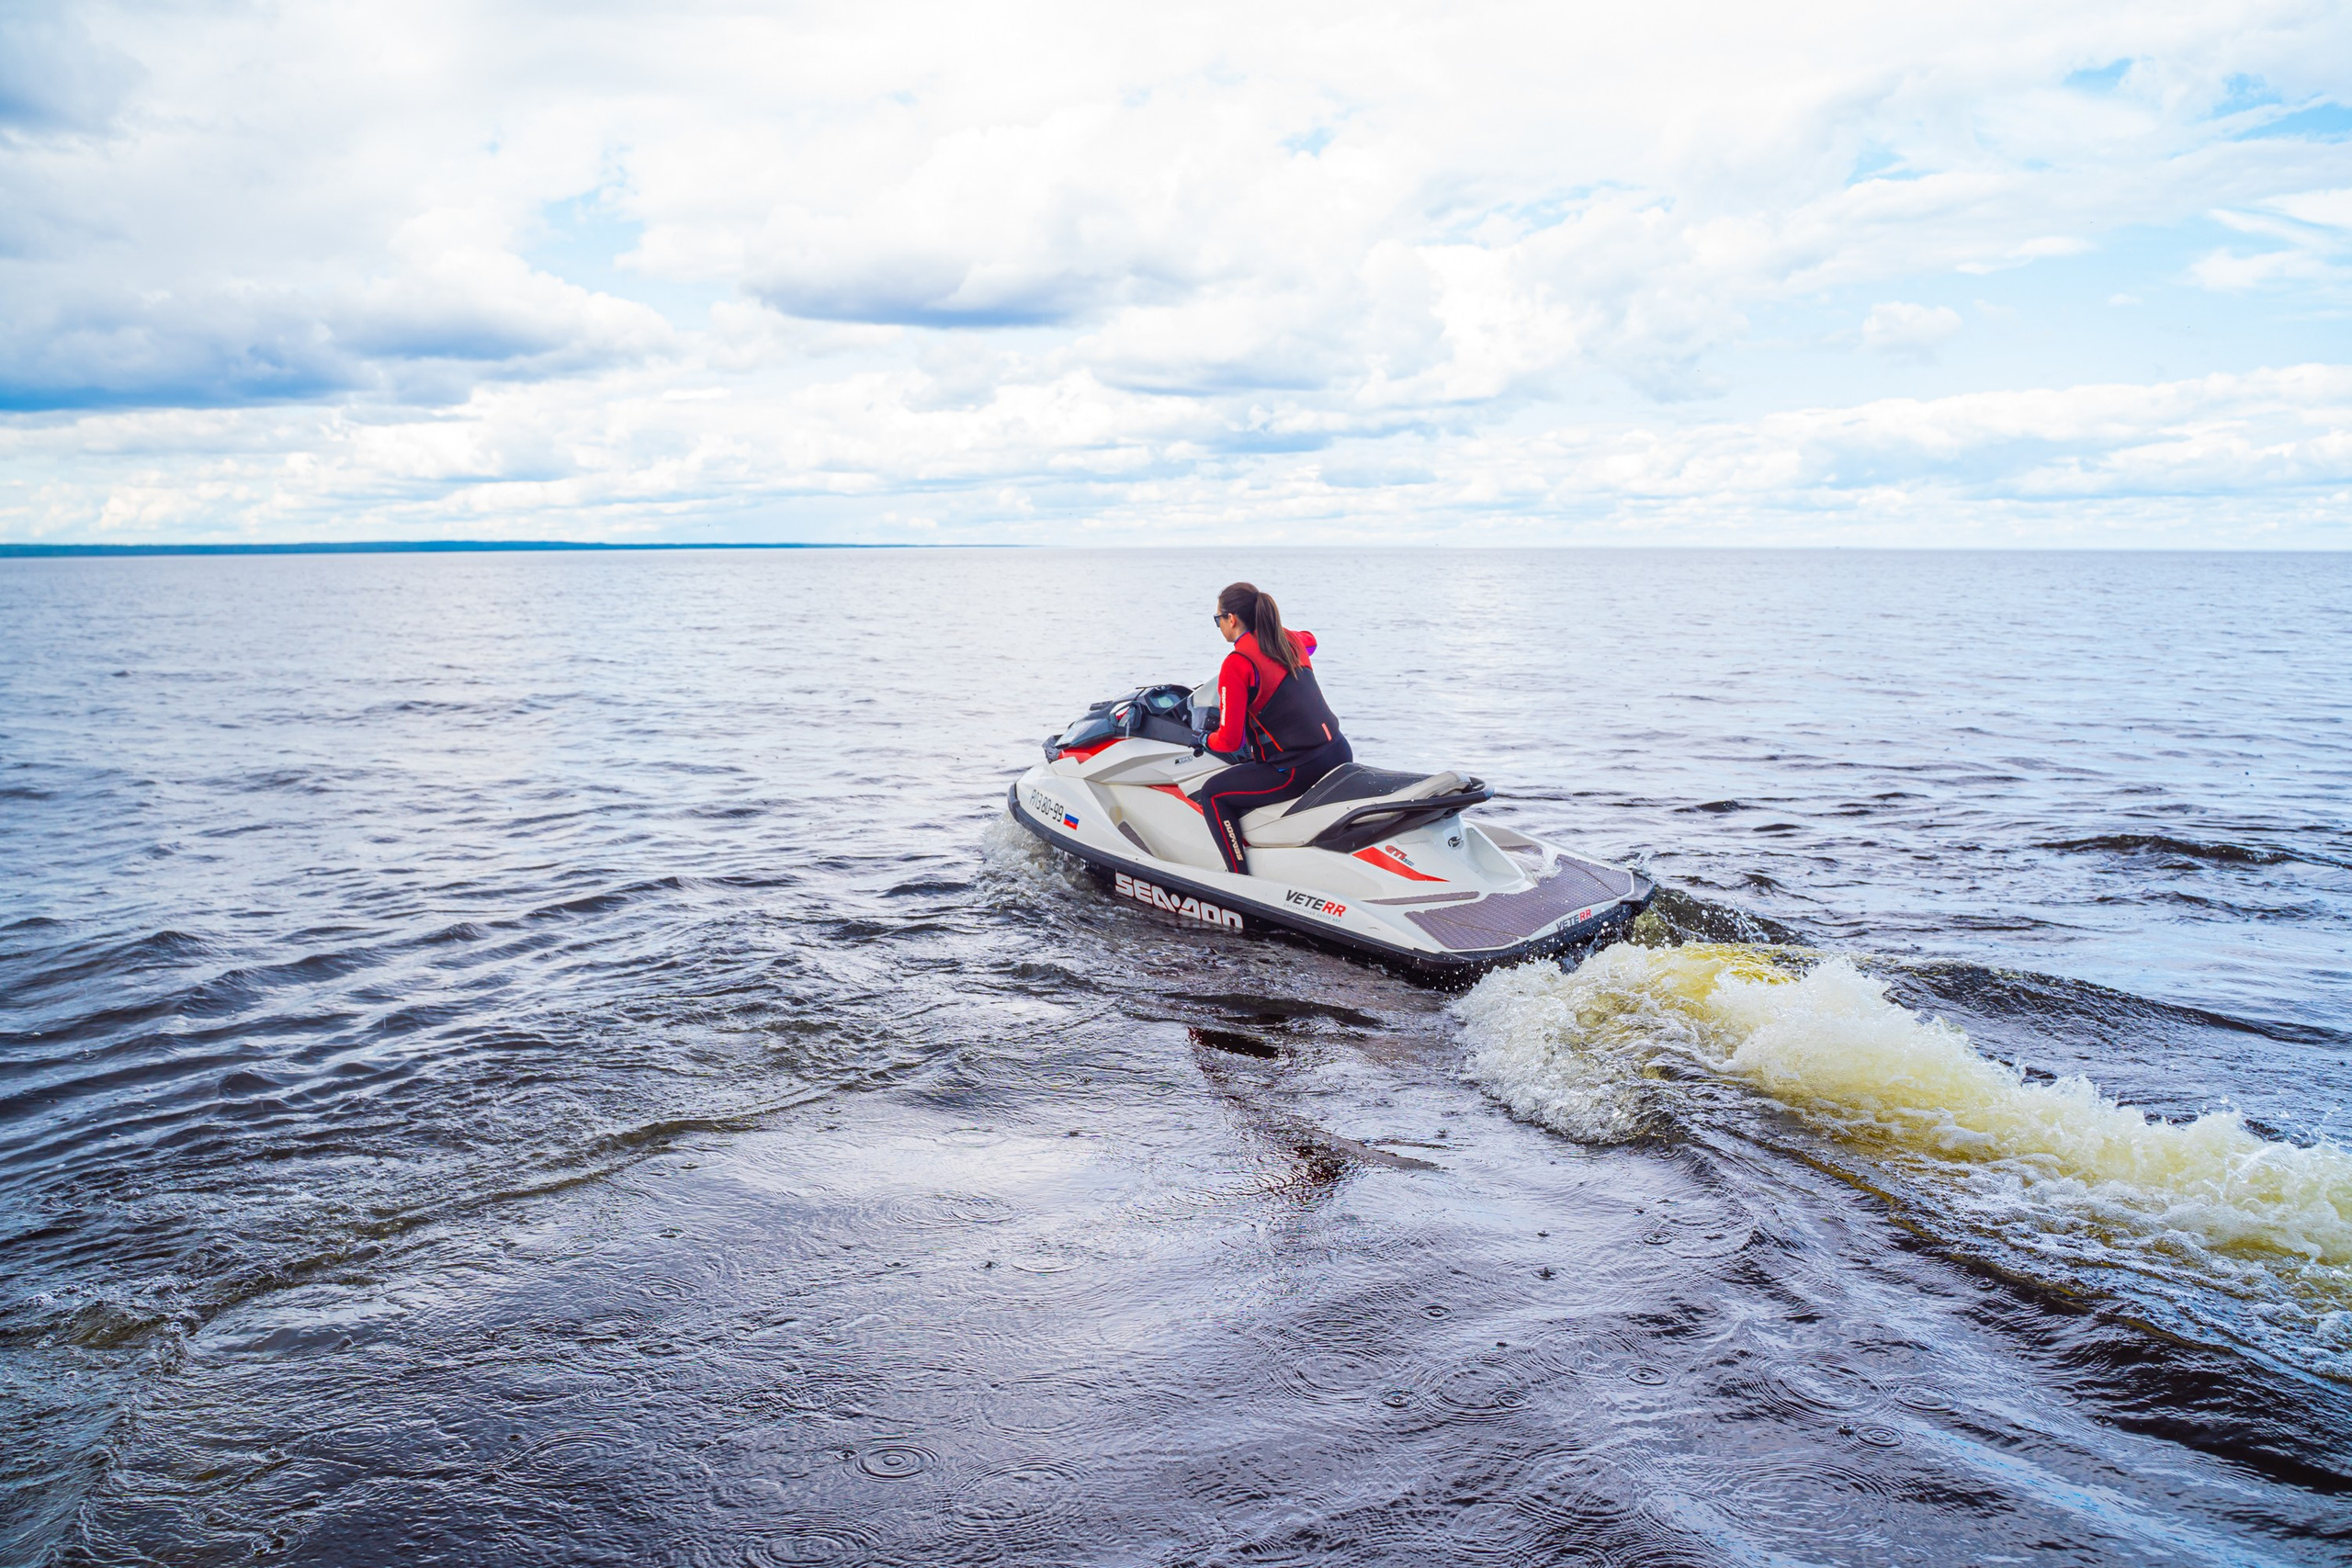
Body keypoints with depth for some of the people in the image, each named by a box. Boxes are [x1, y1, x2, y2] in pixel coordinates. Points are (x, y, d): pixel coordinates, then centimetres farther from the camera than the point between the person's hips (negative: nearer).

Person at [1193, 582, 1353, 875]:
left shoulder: (1236, 665, -12)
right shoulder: (1288, 639, 10)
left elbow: (1230, 741, -13)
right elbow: (1309, 640, 38)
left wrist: (1208, 740, 9)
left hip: (1298, 770, -8)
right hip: (1340, 753, 8)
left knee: (1212, 794, 7)